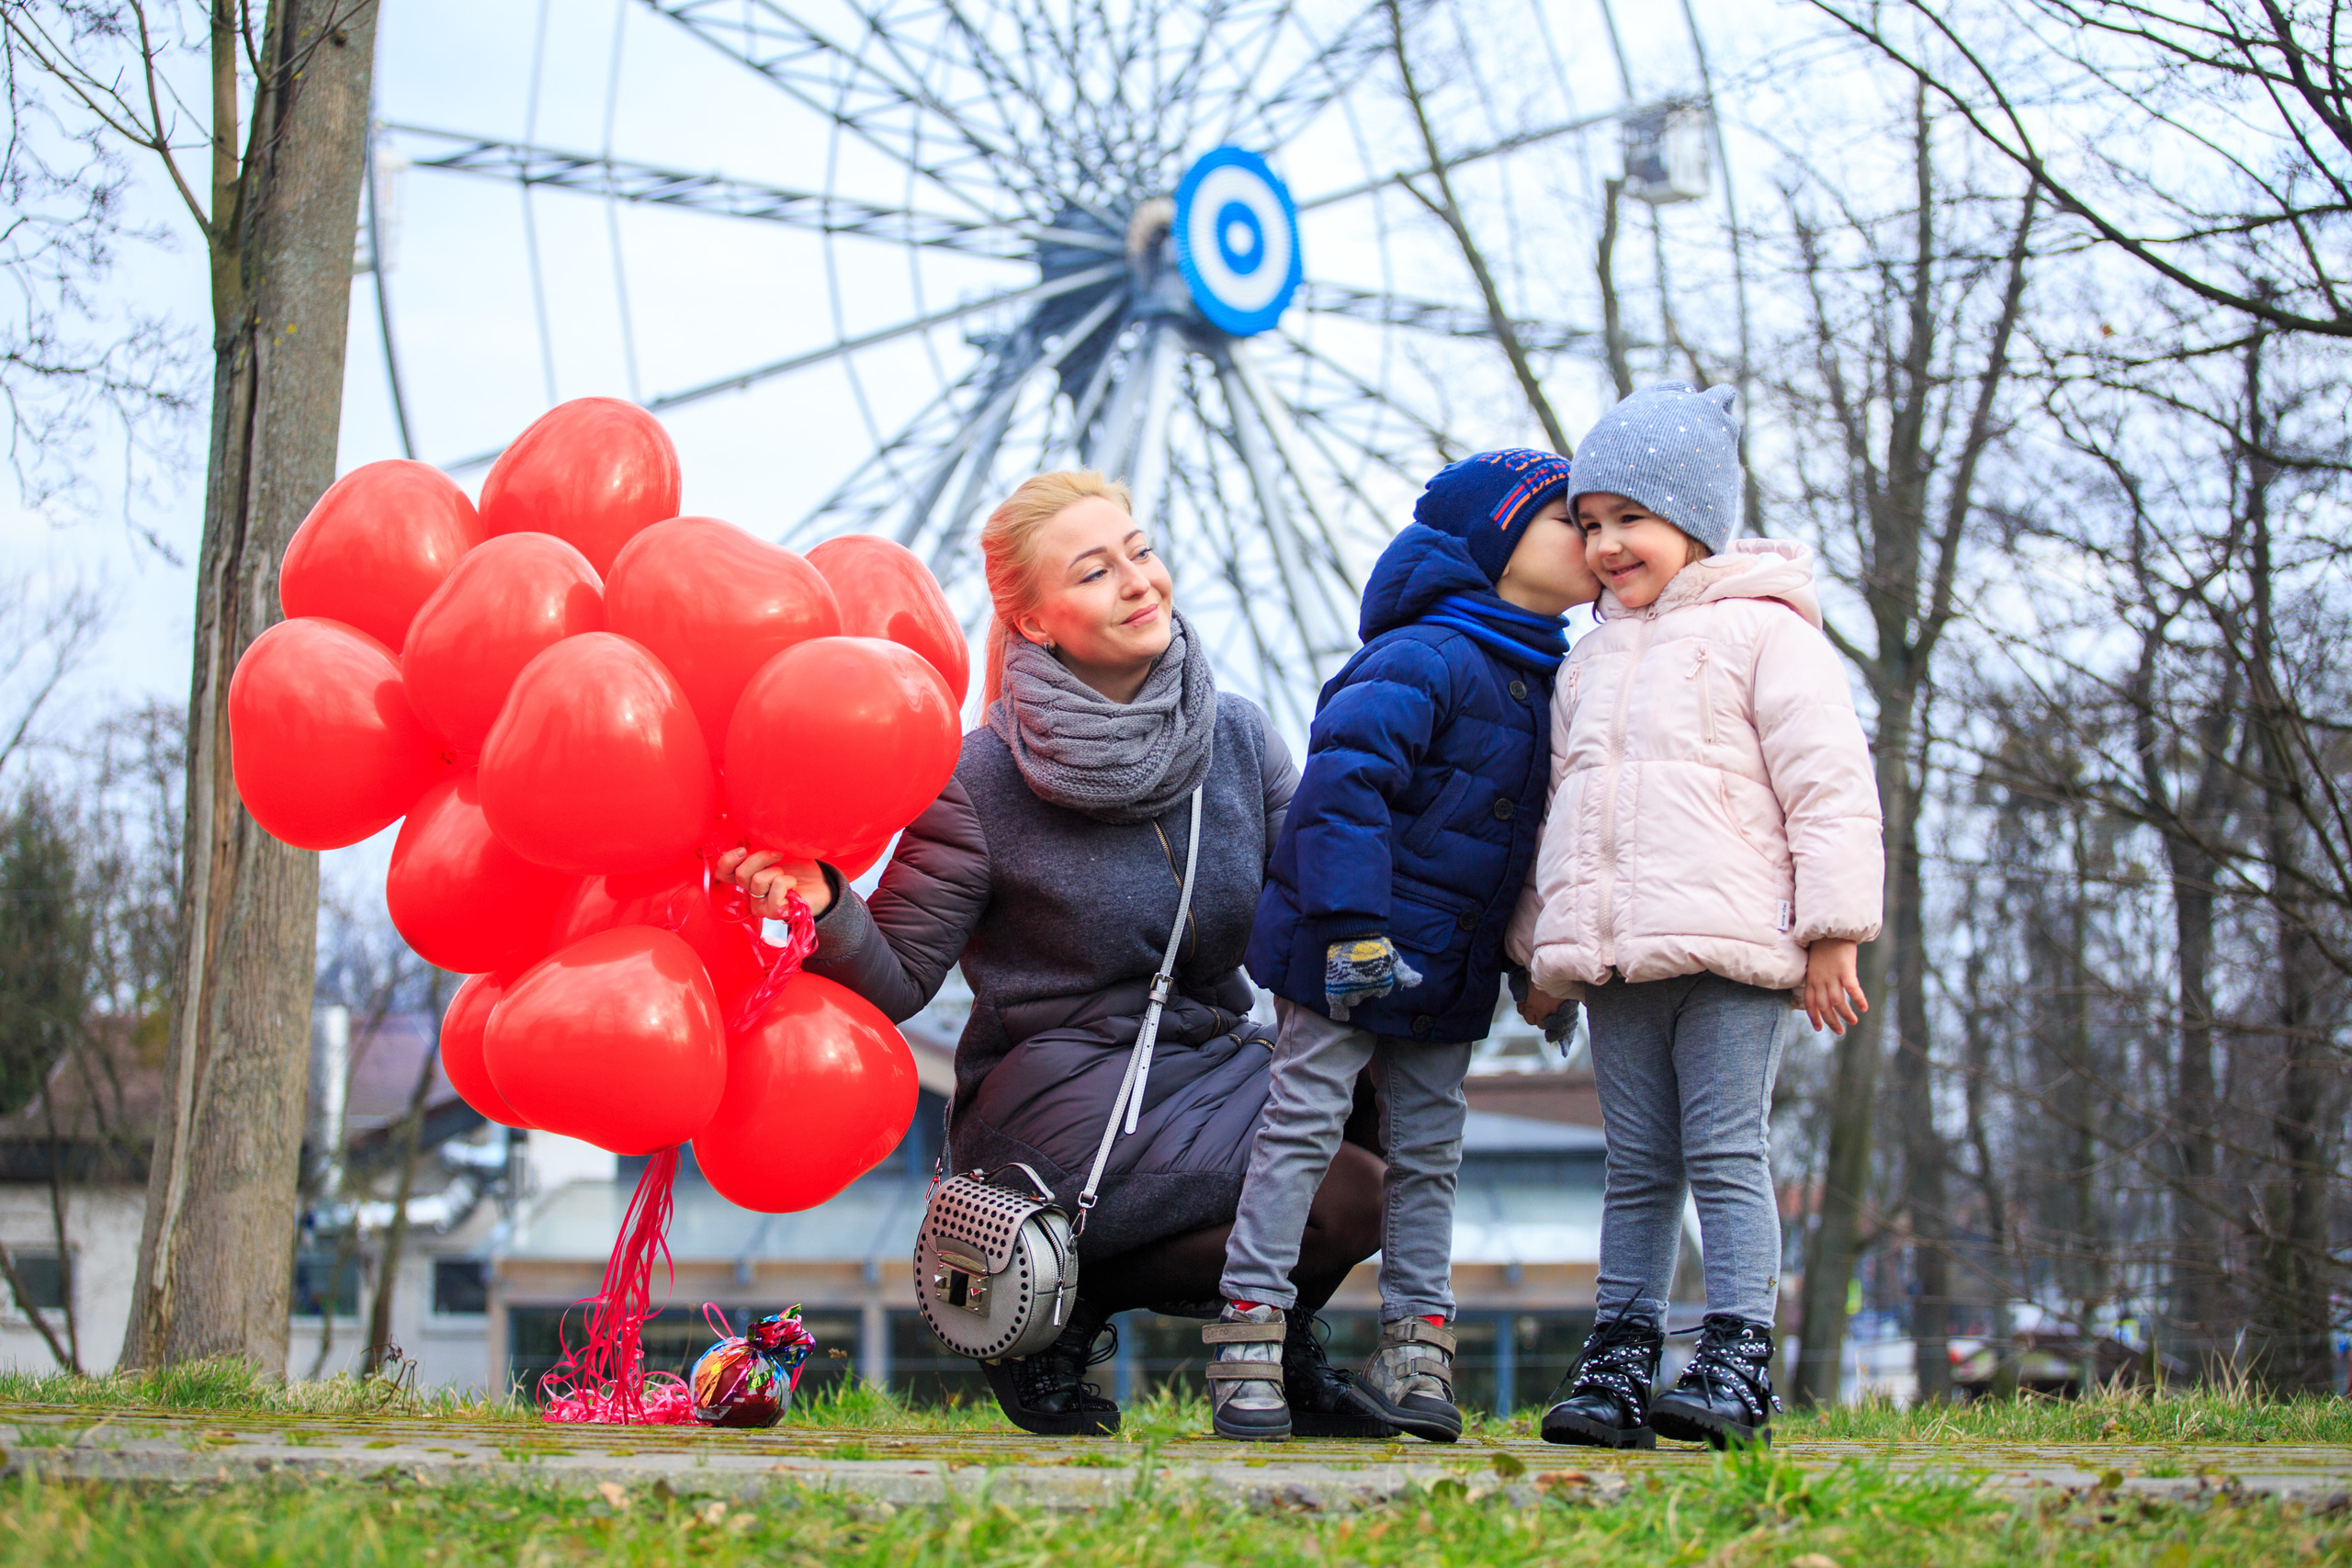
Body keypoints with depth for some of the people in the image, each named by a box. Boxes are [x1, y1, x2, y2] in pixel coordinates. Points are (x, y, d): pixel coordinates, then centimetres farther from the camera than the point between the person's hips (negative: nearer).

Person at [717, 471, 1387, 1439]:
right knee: (1345, 1200, -24)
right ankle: (1065, 1301, -2)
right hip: (1056, 1103, -6)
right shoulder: (983, 784, -13)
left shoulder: (1239, 738, 1)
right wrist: (826, 909, -30)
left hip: (1213, 1066, 6)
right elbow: (892, 985, -11)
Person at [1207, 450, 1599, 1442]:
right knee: (1302, 1127, -4)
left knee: (1427, 1152, 10)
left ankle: (1414, 1352, 15)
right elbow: (1342, 776, -27)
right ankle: (1248, 1341, 0)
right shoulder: (1427, 656, -17)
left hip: (1449, 972, 9)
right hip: (1345, 951, -9)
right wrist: (1354, 929, -31)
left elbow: (1534, 830, 22)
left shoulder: (1545, 681, 11)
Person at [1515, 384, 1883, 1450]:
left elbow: (1830, 789, -5)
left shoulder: (1763, 633, 0)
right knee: (1636, 1169, 8)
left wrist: (1832, 932, -10)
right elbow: (1563, 805, 27)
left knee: (1726, 1155, -6)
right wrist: (1541, 946, 24)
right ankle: (1618, 1365, 9)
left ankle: (1738, 1365, -4)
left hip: (1729, 952, -6)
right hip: (1611, 956, 6)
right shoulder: (1591, 659, 21)